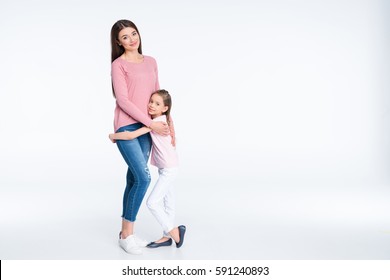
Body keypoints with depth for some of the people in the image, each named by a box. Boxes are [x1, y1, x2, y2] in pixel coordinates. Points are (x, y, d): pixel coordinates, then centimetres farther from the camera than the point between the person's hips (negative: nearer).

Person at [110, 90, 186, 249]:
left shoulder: (158, 121, -21)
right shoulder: (160, 120, 7)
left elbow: (131, 135, -26)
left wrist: (113, 136, -9)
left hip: (169, 169, -10)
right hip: (166, 168, 10)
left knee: (152, 202, -10)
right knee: (168, 203, 14)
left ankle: (173, 231, 1)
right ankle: (167, 237, 22)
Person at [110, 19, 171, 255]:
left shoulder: (151, 62, 14)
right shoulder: (118, 65, -4)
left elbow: (157, 95, 18)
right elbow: (123, 101, -11)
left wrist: (167, 121, 7)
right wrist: (151, 123, -14)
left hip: (146, 127, 6)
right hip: (126, 126, -6)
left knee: (134, 179, 9)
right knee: (144, 178, -14)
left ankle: (127, 232, 19)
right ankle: (126, 234, 0)